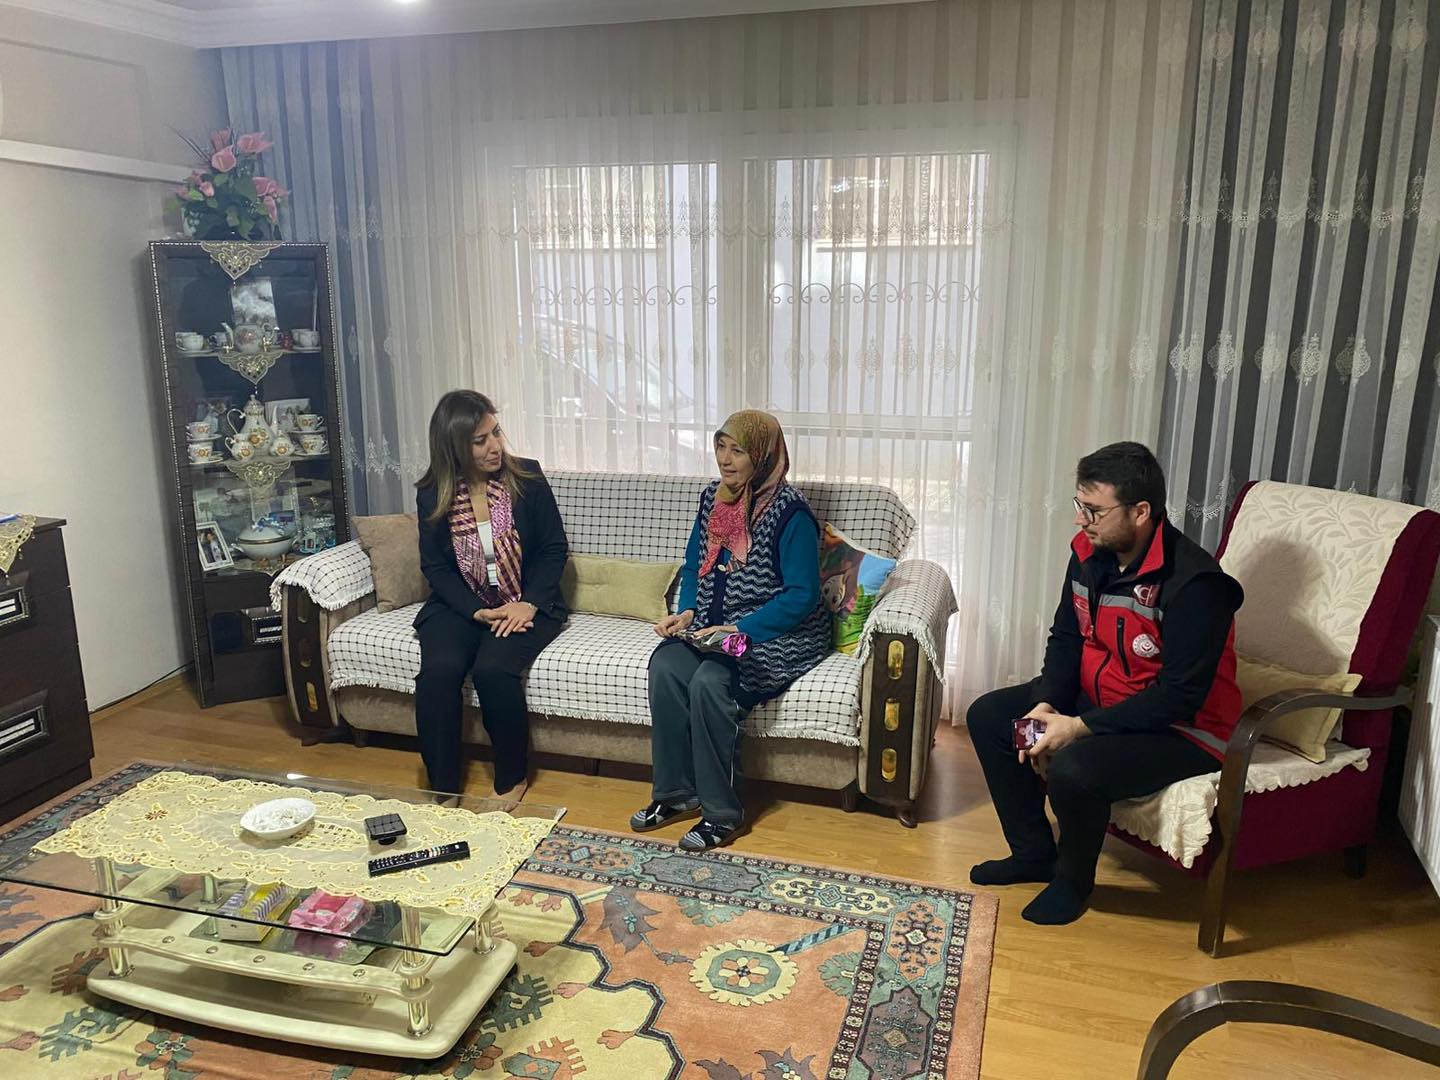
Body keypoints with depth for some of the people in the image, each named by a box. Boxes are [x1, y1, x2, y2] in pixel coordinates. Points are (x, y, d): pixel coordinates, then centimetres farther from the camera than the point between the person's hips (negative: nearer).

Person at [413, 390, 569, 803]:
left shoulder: (527, 478, -5)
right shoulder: (432, 495, -1)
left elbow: (554, 549, -1)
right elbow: (435, 566, 1)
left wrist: (529, 604, -15)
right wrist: (478, 612, -14)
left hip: (527, 605, -2)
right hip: (461, 606, 2)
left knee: (493, 669, -29)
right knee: (439, 669, -27)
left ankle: (513, 779, -4)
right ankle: (443, 789, -11)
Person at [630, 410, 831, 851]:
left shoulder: (790, 512, -16)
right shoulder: (713, 497, 6)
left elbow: (802, 595, -17)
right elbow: (694, 566, 16)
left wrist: (741, 630, -23)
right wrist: (686, 611, -2)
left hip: (777, 634, -6)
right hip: (714, 626, 7)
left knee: (709, 680, -31)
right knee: (664, 664, -22)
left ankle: (722, 813, -15)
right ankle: (675, 793, -9)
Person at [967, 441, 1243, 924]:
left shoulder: (1193, 582, -28)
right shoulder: (1089, 552, -4)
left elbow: (1179, 697, -28)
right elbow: (1065, 638, 5)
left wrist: (1080, 727, -28)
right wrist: (1046, 705, -13)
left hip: (1180, 728, -8)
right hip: (1098, 698, 8)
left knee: (1073, 768, -32)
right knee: (988, 716, 0)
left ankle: (1072, 880, 1)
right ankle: (1033, 852, 15)